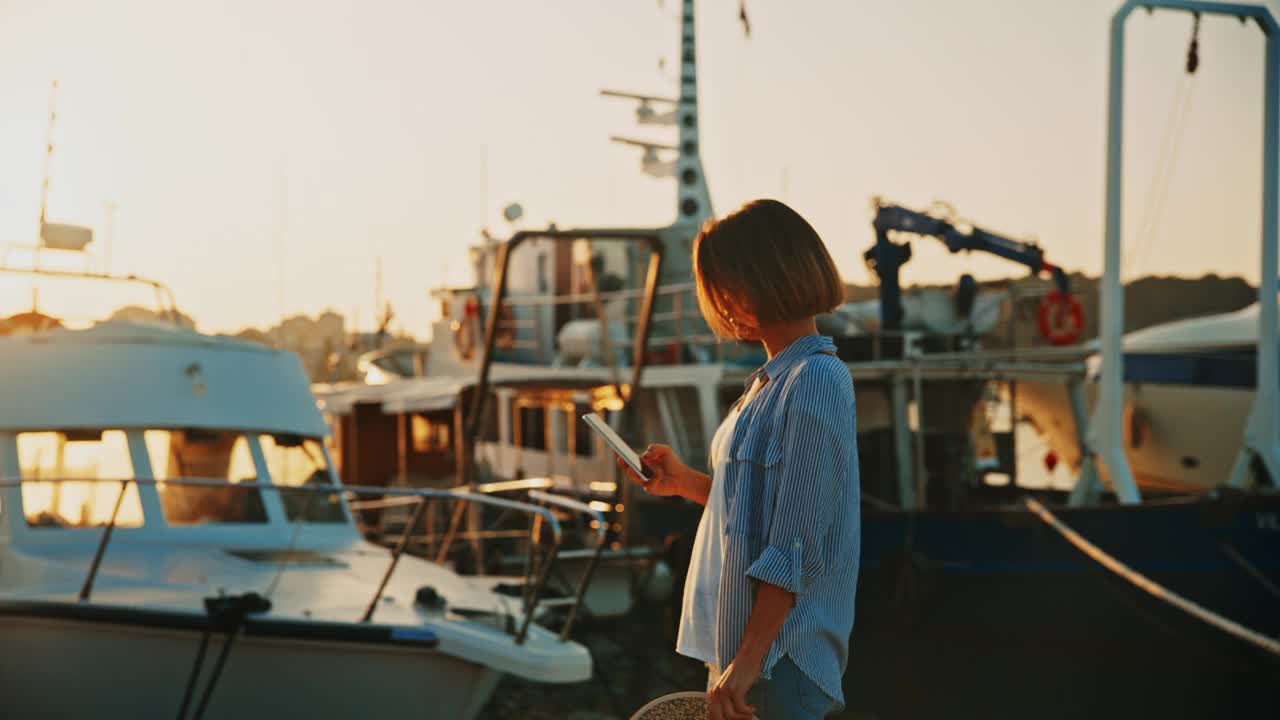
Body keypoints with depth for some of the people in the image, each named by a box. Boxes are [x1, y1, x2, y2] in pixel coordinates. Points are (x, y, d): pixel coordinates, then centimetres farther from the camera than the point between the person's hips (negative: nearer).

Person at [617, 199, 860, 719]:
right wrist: (686, 483, 10)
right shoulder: (771, 382, 14)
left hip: (780, 657, -9)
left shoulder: (815, 380, -15)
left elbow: (797, 548, -20)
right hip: (742, 639, 9)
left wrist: (747, 661, -21)